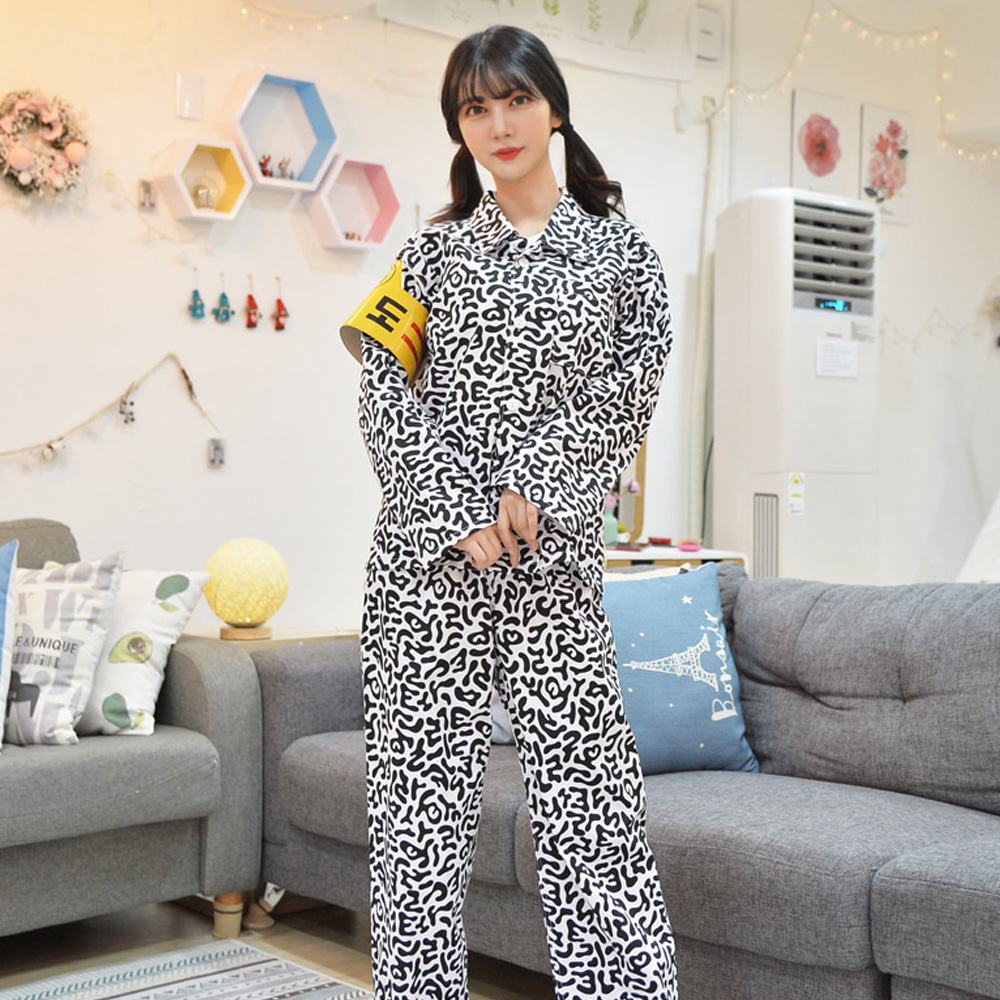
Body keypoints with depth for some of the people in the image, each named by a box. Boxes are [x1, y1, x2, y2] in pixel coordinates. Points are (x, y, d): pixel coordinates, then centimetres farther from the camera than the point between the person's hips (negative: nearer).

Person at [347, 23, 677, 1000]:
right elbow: (386, 398, 2)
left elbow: (627, 389, 0)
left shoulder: (621, 253, 10)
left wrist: (533, 491, -12)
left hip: (556, 555, 0)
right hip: (427, 550, 1)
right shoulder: (432, 251, 10)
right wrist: (460, 518, -9)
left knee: (589, 782, -3)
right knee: (419, 784, 2)